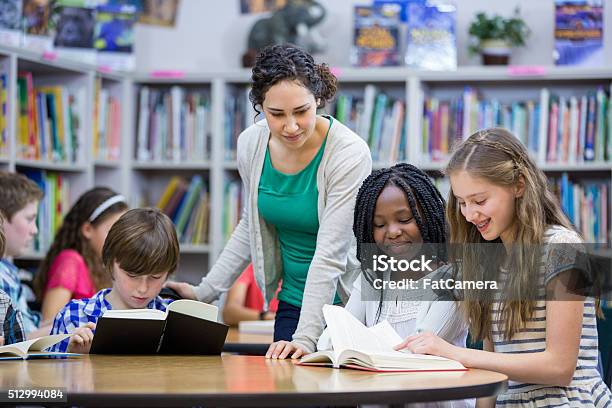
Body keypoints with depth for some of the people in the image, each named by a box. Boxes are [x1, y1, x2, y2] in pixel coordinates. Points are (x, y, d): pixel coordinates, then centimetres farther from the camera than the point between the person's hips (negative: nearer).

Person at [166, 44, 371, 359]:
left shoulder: (349, 153, -21)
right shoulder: (251, 144, -5)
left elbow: (330, 255, -25)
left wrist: (306, 338, -30)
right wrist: (206, 291, 10)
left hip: (347, 301, -4)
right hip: (292, 304, 5)